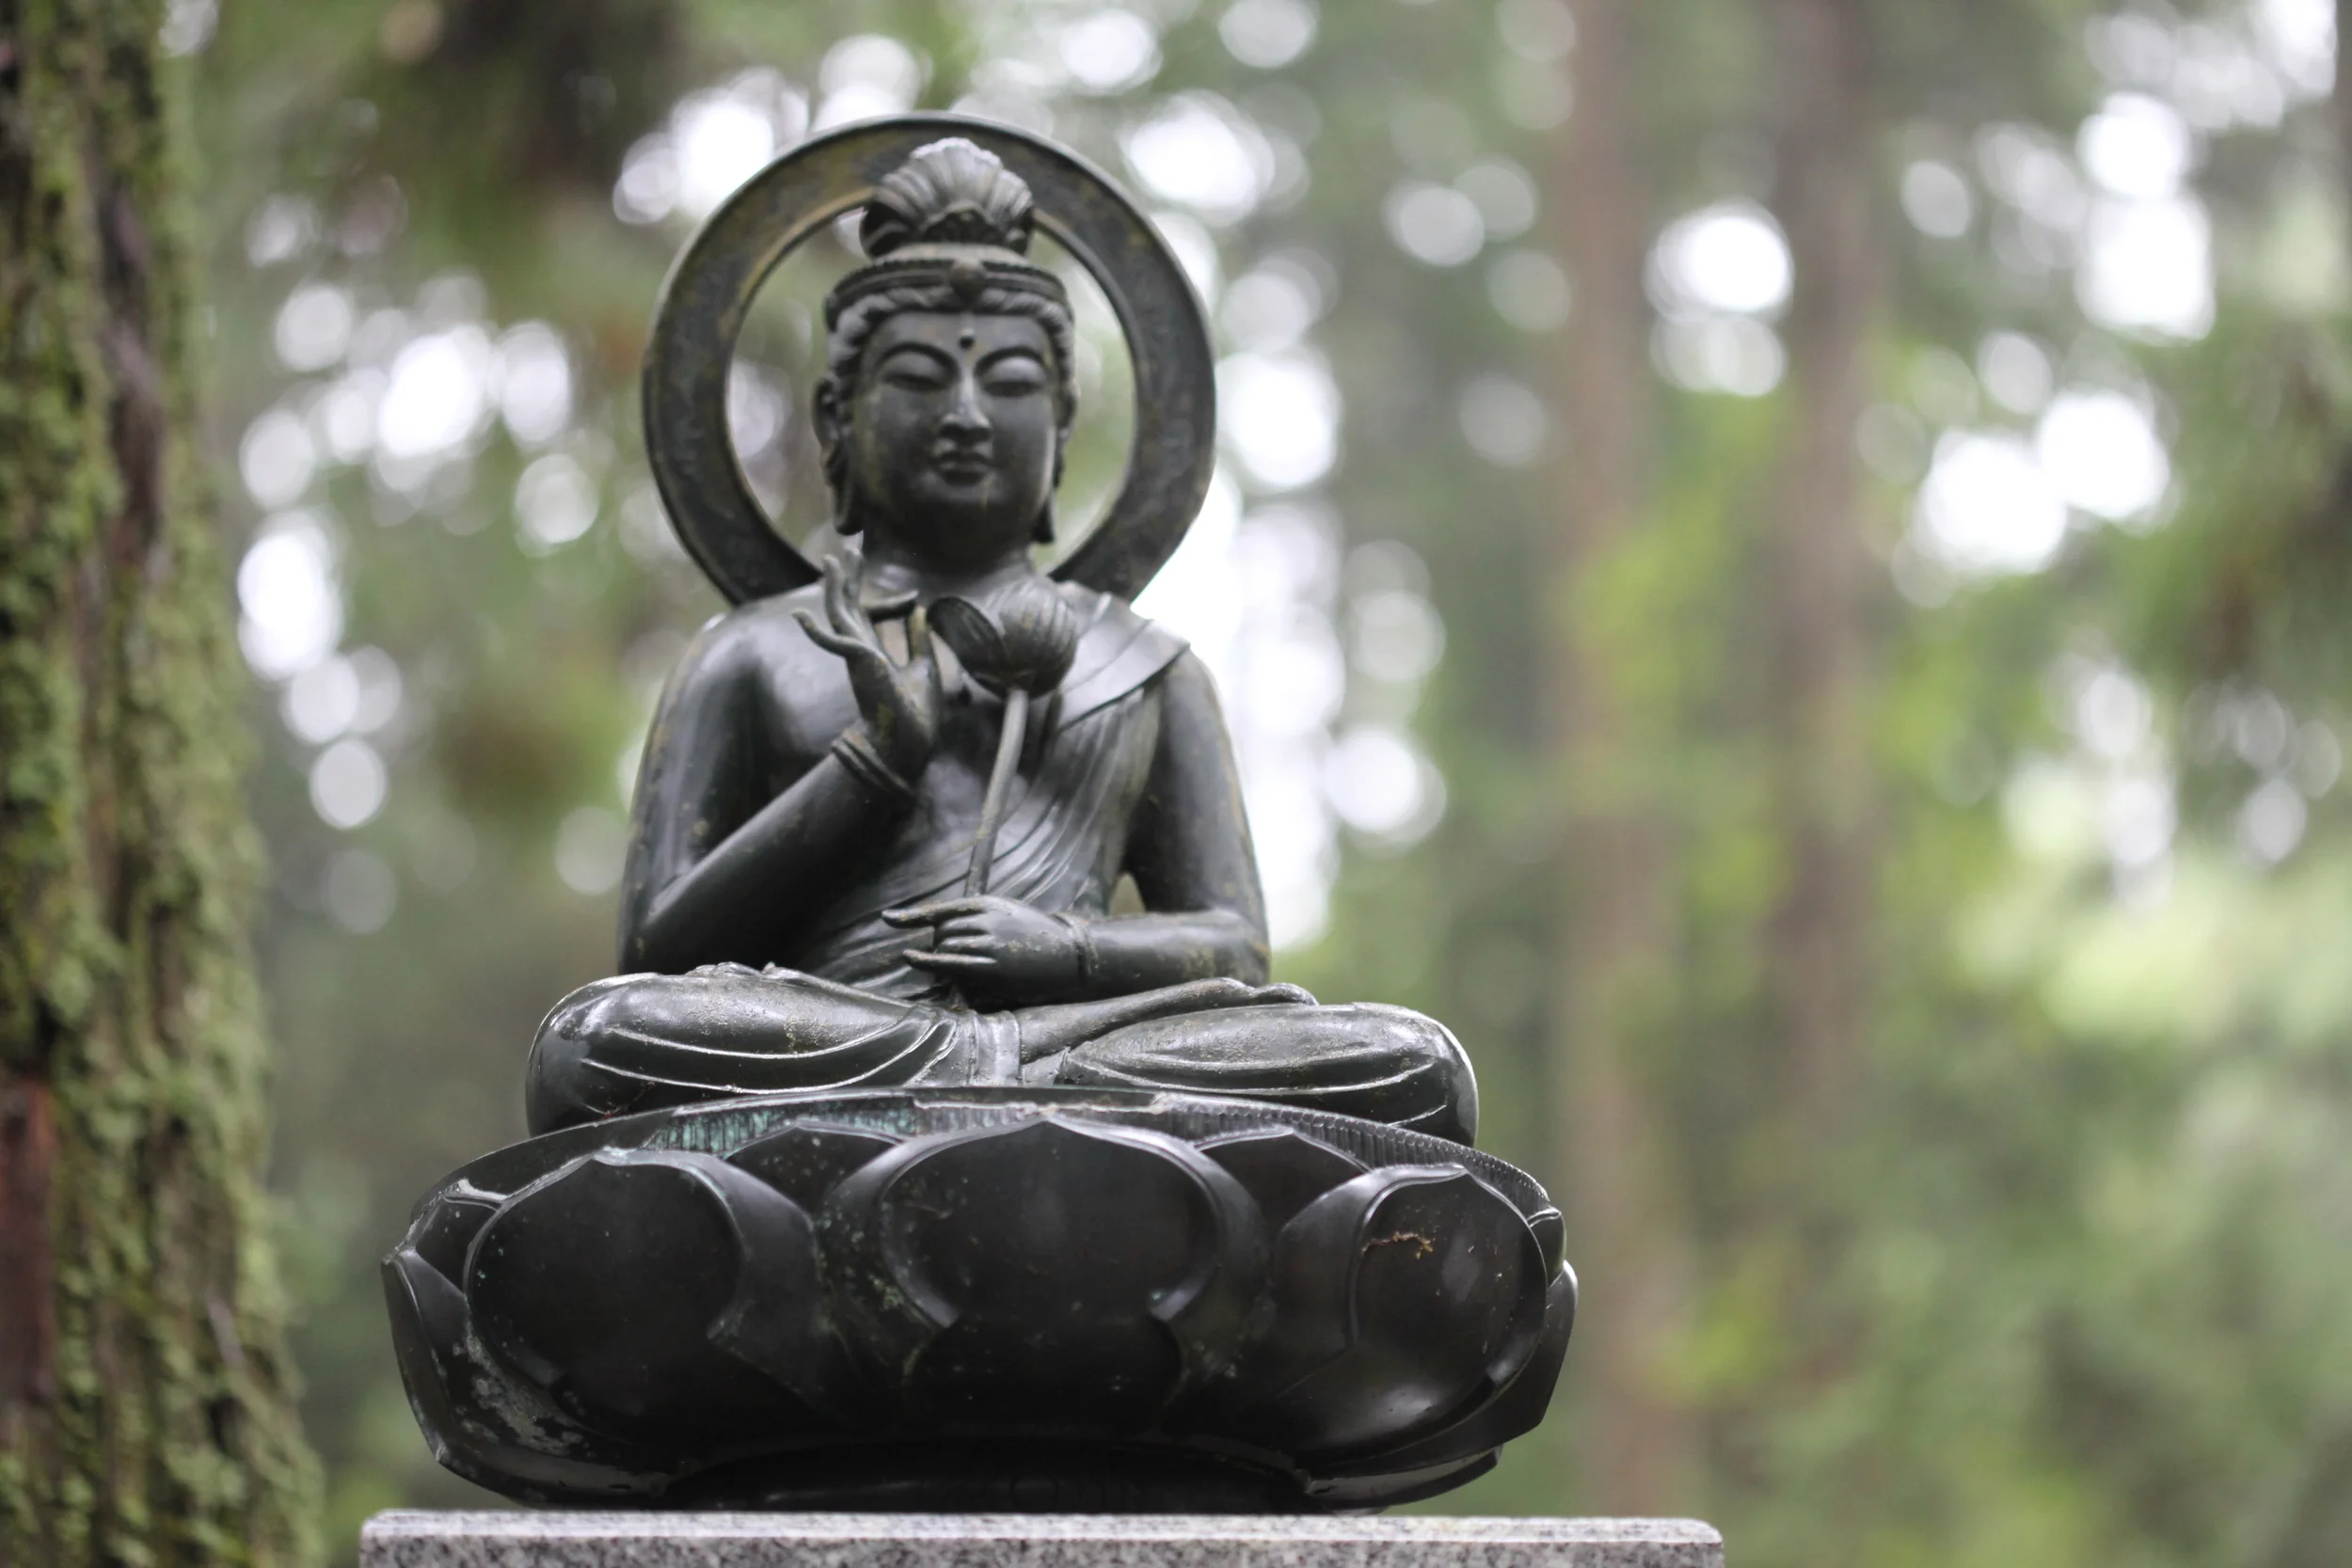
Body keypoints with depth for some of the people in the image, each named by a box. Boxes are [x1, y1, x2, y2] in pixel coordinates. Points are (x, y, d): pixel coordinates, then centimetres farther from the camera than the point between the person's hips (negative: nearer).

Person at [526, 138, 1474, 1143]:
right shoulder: (753, 659, 21)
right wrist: (877, 760, -2)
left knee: (1414, 1071, -25)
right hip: (824, 1067, -1)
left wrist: (1065, 948, -5)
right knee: (591, 1043, -36)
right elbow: (660, 953, 9)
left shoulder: (1145, 671, 26)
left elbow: (1235, 953, 18)